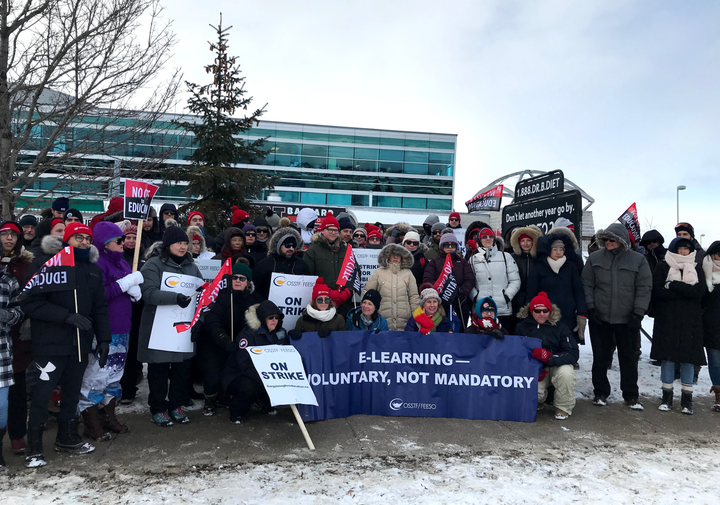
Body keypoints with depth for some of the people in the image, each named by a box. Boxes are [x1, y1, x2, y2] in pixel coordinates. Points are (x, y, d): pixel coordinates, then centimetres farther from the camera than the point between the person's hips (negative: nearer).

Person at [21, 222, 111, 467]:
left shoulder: (94, 270, 12)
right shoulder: (43, 265, -5)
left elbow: (100, 308, 14)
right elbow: (30, 302, -13)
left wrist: (104, 339, 6)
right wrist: (67, 316, -21)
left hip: (80, 344, 5)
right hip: (50, 344, -5)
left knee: (72, 392, 15)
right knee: (42, 395, -2)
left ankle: (67, 438, 31)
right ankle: (34, 449, 12)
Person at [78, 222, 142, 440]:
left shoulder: (122, 263, 14)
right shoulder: (98, 264, -12)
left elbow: (135, 295, 18)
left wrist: (135, 290, -4)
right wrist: (126, 282, -19)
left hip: (122, 329, 9)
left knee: (115, 374, 17)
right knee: (97, 376, -3)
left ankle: (109, 417, 30)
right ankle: (92, 425, 10)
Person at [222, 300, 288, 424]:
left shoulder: (280, 333, 0)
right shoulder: (248, 334, -20)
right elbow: (246, 365, -29)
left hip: (264, 374, 6)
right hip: (237, 376, -6)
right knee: (250, 386, -36)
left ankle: (265, 402, 10)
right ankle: (236, 413, -5)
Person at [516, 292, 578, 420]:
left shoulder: (559, 326, -7)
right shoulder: (522, 326, -3)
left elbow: (573, 354, -15)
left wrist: (550, 357, -32)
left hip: (557, 365, 0)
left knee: (566, 373, -35)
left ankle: (563, 408, -7)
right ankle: (538, 401, 17)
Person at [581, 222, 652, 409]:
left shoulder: (638, 260, -1)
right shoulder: (595, 258, 2)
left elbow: (644, 288, -3)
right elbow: (587, 285, 2)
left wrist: (638, 313, -9)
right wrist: (591, 308, -6)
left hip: (627, 319, -1)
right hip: (599, 318, 1)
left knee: (628, 358, 10)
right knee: (600, 357, 9)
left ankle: (631, 396, 22)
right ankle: (600, 393, 22)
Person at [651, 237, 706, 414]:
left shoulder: (697, 269, 10)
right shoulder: (663, 267, 4)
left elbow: (699, 292, -7)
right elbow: (658, 292, -10)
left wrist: (673, 285, -13)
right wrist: (686, 291, -11)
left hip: (690, 322, 1)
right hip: (667, 320, -1)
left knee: (688, 358, 3)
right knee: (667, 356, 1)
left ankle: (687, 399, 12)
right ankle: (667, 397, 11)